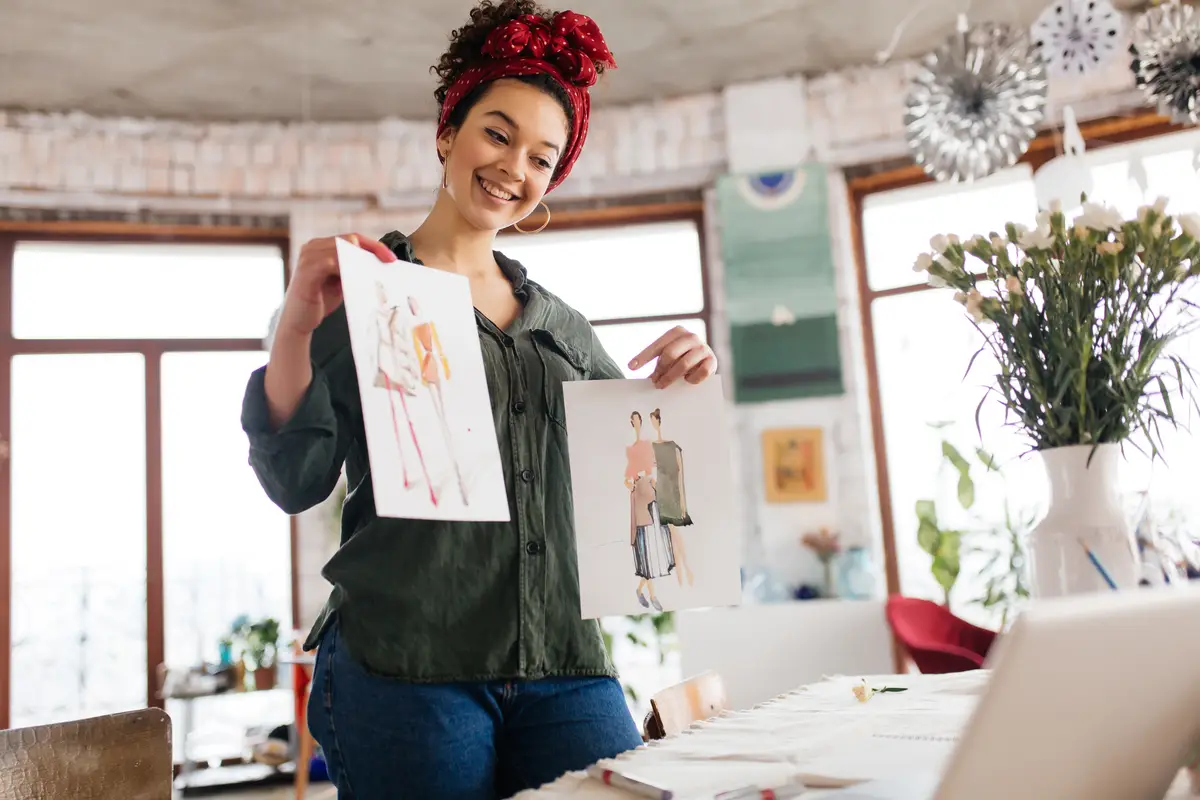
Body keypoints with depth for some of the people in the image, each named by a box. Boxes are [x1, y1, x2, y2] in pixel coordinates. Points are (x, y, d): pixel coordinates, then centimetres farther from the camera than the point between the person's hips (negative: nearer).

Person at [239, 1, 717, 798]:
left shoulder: (560, 325, 15)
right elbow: (295, 483, -5)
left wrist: (680, 392, -1)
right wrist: (295, 329, -20)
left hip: (564, 665, 4)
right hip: (407, 668, -3)